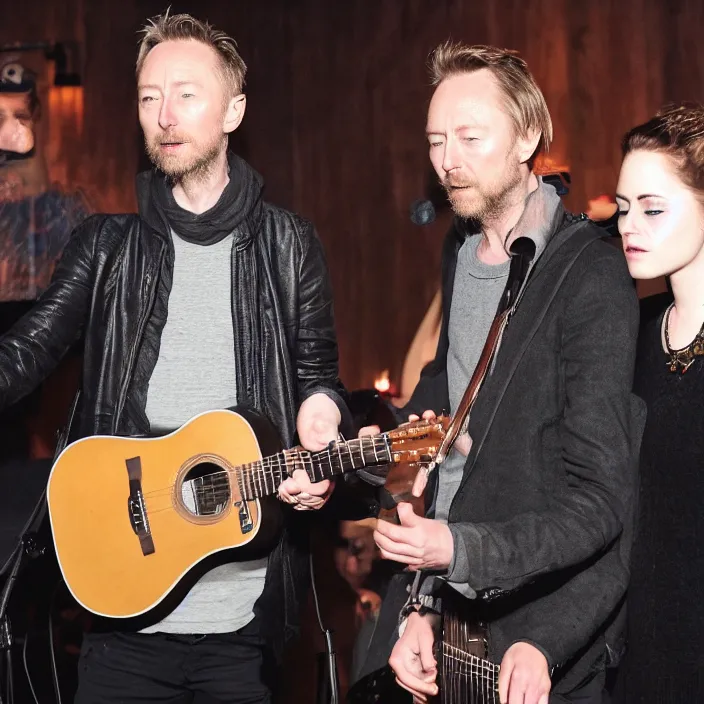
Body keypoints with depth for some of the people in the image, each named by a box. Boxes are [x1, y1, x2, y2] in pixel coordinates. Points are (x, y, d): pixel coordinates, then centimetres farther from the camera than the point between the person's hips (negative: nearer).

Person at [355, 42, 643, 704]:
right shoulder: (460, 249, 9)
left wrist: (460, 550, -27)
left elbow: (599, 500, -16)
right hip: (439, 606, 6)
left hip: (539, 629, -6)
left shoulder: (593, 276, -14)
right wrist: (420, 602, 4)